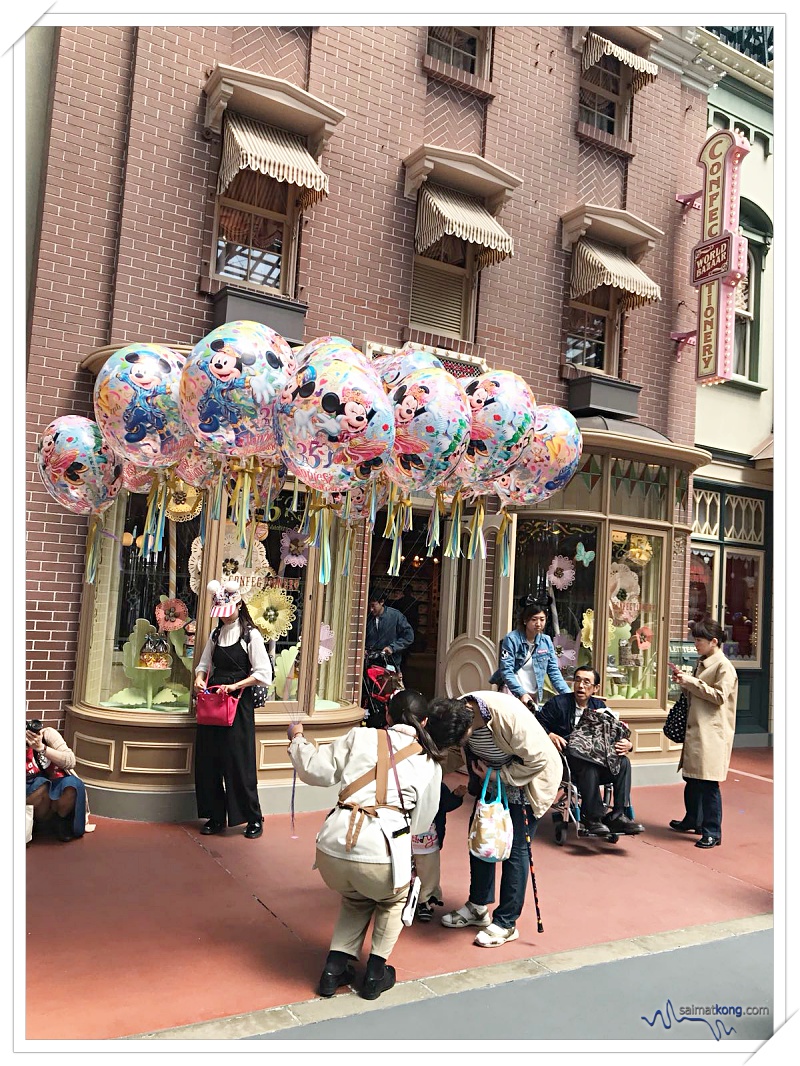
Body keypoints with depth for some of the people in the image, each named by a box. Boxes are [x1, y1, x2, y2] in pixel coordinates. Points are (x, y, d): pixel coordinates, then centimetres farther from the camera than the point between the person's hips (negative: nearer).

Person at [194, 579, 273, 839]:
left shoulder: (251, 635, -4)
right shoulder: (215, 635, 12)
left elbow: (263, 673, -9)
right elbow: (204, 665, 18)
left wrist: (234, 686, -17)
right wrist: (199, 678, -3)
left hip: (239, 703, -5)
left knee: (239, 762, -2)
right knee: (208, 760, 6)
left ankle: (254, 819, 12)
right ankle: (216, 817, 20)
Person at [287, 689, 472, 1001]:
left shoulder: (360, 737, 8)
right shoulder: (430, 762, 12)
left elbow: (315, 771, 5)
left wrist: (297, 739, 22)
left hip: (332, 848, 2)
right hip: (380, 855, -1)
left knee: (356, 900, 35)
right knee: (393, 900, 34)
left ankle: (334, 968, 28)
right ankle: (375, 973, 30)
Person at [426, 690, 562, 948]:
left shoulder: (510, 716, -39)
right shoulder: (456, 713, -19)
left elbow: (538, 760, -27)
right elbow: (469, 752, 1)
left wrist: (498, 776, -23)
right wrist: (478, 777, -14)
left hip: (527, 779, -6)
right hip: (492, 778, 7)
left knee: (515, 849, -3)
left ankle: (506, 923, 11)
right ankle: (478, 907, 28)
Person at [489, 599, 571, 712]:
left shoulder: (546, 641, 5)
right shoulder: (511, 639, -9)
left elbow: (554, 671, 4)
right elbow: (506, 671, -15)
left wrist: (568, 694, -9)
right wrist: (521, 693, -26)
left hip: (535, 697, 4)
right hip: (513, 695, -4)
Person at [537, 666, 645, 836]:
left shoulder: (599, 706, 14)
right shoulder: (558, 703, 2)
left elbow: (614, 733, 11)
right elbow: (538, 723, -3)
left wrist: (627, 744, -12)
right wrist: (550, 735, -23)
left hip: (596, 757, 5)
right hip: (567, 758, -5)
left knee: (623, 762, -20)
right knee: (589, 767, -36)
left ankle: (618, 816, -20)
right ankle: (593, 817, -25)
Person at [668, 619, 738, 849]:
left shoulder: (724, 667, -10)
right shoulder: (702, 664, 16)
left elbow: (719, 696, -18)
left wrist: (692, 682, -18)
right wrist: (683, 681, 7)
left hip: (712, 733, -9)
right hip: (695, 729, 9)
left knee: (708, 783, -5)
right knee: (691, 778, 17)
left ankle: (713, 832, 4)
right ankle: (692, 820, 33)